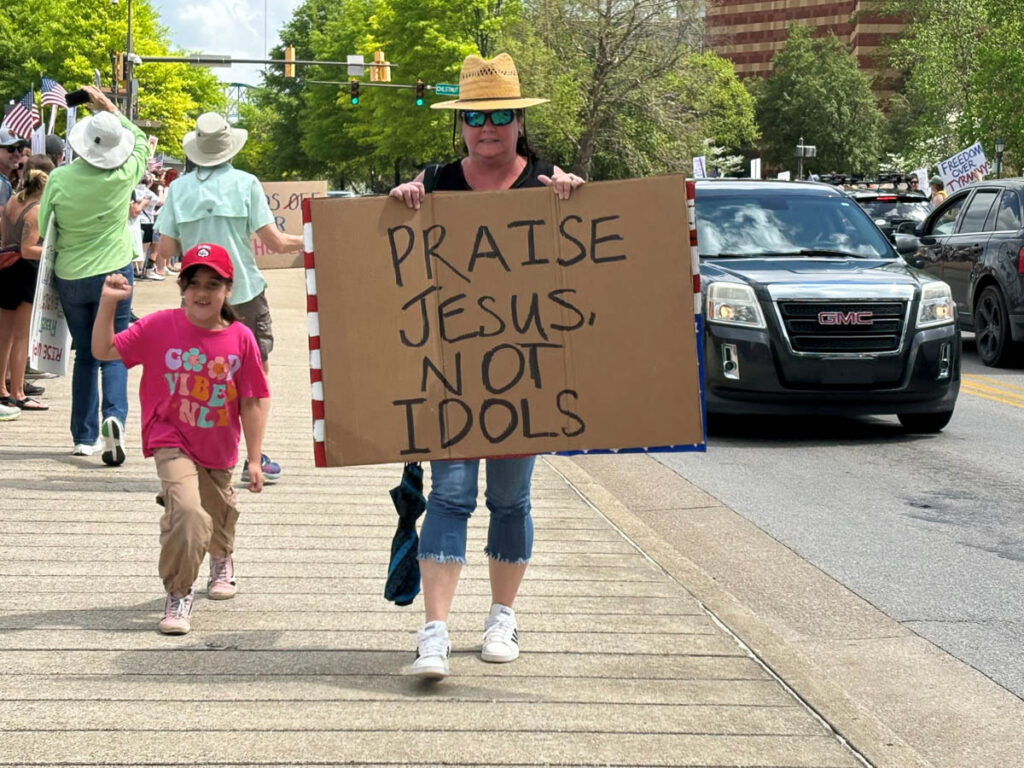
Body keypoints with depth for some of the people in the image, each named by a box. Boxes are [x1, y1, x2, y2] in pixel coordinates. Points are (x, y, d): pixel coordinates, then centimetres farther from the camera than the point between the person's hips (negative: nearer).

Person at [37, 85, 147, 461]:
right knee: (114, 352, 4)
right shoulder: (124, 175, -11)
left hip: (70, 276, 2)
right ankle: (114, 415, -21)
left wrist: (55, 258, 17)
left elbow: (42, 229, -1)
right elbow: (141, 141, 11)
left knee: (85, 355, 14)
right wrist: (110, 110, 14)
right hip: (113, 273, -2)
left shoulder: (60, 178, -10)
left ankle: (84, 437, 14)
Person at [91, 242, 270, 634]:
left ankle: (222, 561, 60)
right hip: (173, 443, -3)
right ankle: (178, 595, -8)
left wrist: (254, 459, -5)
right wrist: (108, 303, -23)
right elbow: (103, 350, -10)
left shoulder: (241, 338, -12)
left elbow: (252, 401, -6)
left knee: (219, 514, 25)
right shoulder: (160, 327, -12)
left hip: (219, 449, 3)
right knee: (187, 511, -26)